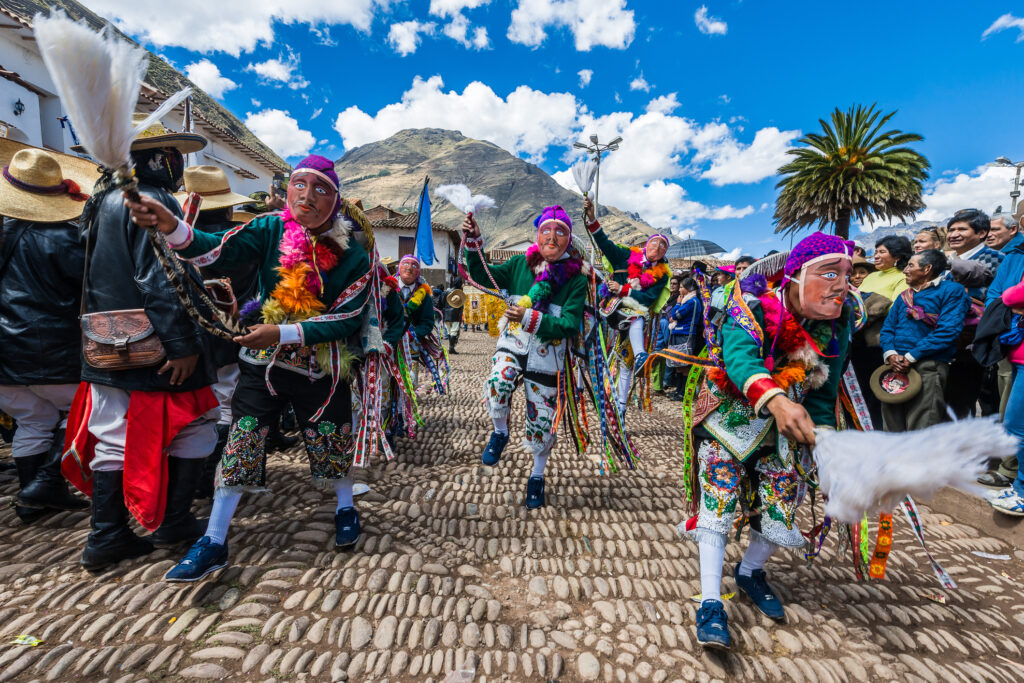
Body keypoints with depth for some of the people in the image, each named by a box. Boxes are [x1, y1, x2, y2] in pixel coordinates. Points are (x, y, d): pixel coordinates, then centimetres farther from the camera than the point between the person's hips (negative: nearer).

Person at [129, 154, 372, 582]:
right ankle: (214, 543, 20)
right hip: (262, 359, 2)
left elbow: (347, 320, -16)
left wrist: (283, 333, -23)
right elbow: (218, 250, -16)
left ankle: (345, 509, 39)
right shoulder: (272, 229, -4)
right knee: (240, 443, 3)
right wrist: (171, 227, -36)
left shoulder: (352, 253, -11)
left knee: (331, 442, 10)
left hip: (320, 367, -1)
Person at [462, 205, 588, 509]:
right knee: (496, 386, -31)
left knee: (541, 424, 7)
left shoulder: (576, 277, -8)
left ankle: (537, 476, 36)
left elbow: (570, 325, -15)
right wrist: (473, 242, -14)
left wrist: (531, 319, -29)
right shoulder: (520, 264, 1)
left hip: (547, 356, -1)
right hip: (513, 345, 1)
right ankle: (500, 433, 4)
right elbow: (480, 275, 0)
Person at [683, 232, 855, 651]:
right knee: (718, 506, -9)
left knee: (781, 510, 8)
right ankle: (711, 604, 5)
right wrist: (775, 400, -61)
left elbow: (823, 395, 0)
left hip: (781, 431, 6)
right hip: (728, 423, -5)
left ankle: (750, 573, 38)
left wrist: (823, 439, -13)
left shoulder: (836, 327, -6)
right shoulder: (753, 312, -24)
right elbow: (740, 358, -44)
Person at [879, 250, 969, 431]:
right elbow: (887, 328, 14)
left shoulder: (952, 290, 4)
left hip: (928, 366, -5)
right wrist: (890, 354, -6)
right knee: (892, 429, 6)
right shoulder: (904, 296, 22)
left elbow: (947, 331, -9)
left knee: (920, 435, -8)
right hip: (895, 367, 6)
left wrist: (910, 357, -15)